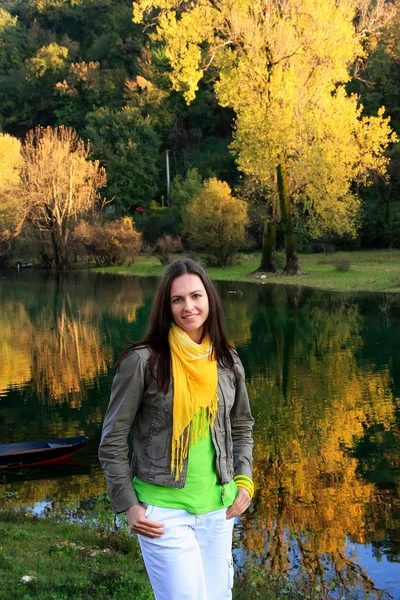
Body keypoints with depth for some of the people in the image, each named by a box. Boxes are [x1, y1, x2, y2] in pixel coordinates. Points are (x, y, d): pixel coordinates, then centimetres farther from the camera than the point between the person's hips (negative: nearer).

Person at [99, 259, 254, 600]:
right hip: (162, 511, -5)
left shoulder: (228, 361, 3)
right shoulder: (143, 361, -12)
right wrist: (128, 506, -10)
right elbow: (112, 440, -7)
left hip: (218, 508, 5)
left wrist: (244, 480, 5)